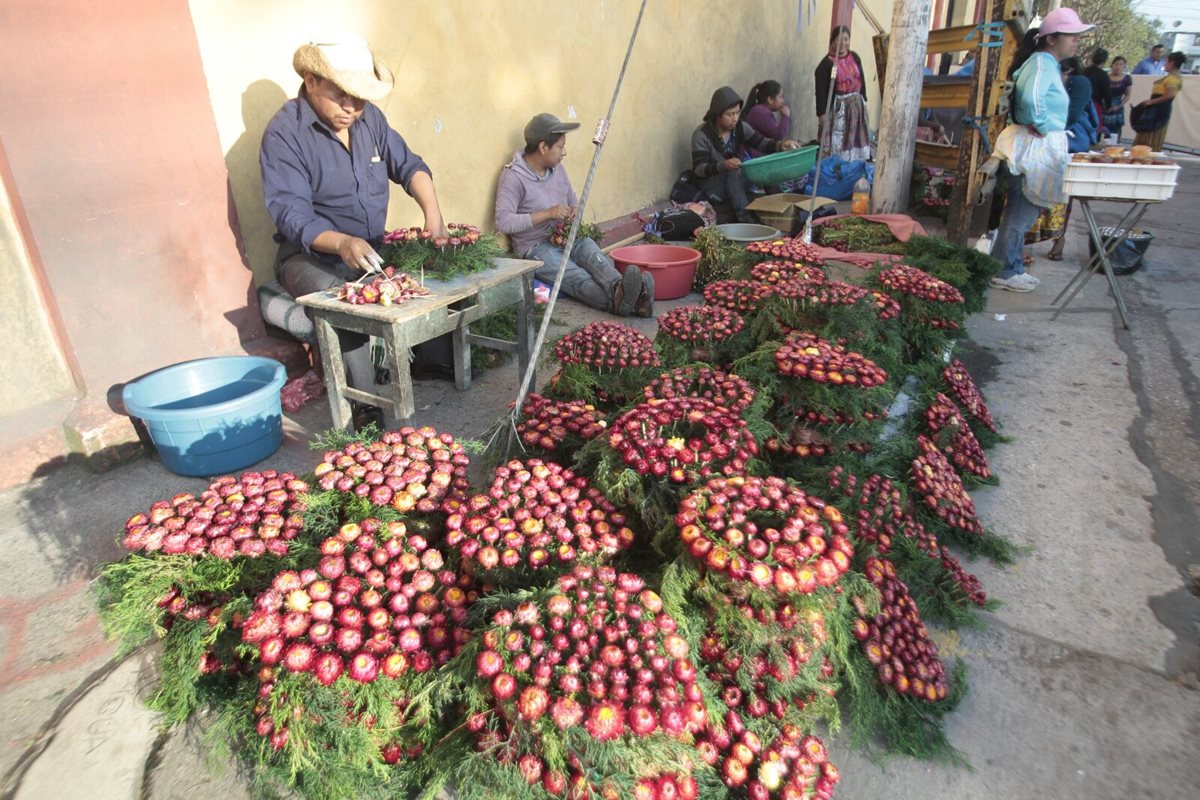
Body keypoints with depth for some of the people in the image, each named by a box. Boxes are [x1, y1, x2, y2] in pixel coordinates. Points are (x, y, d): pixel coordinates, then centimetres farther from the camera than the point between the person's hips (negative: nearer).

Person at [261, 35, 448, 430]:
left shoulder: (369, 117, 6)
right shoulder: (284, 132, -13)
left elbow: (407, 165, 3)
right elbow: (291, 213, -20)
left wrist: (432, 211, -19)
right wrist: (342, 243, -40)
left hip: (373, 248, 6)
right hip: (311, 255, -6)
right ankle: (364, 405, -27)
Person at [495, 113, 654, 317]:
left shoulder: (558, 168, 11)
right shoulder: (513, 176, -10)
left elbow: (573, 201, 26)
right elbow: (503, 222, -20)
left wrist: (575, 211, -1)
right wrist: (547, 214, -22)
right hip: (536, 247, -5)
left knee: (592, 253, -31)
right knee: (578, 278, -33)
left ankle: (620, 290, -59)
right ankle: (620, 303, -60)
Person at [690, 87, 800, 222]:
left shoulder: (740, 127, -1)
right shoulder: (701, 135, -16)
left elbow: (762, 143, -3)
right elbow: (698, 169, -24)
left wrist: (780, 145, -26)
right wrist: (723, 166, -42)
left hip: (737, 182, 5)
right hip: (713, 185, -5)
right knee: (734, 173, -35)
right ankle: (745, 218, -34)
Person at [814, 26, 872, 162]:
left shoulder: (854, 57, 6)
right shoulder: (826, 63, -11)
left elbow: (862, 79, 14)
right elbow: (821, 91, -13)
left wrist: (863, 100, 12)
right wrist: (822, 113, -17)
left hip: (856, 105, 6)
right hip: (836, 107, -6)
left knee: (856, 139, 12)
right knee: (836, 142, -6)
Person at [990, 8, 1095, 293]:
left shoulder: (1050, 64, 17)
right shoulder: (1042, 62, -14)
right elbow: (1030, 98, -32)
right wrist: (1041, 126, -20)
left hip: (1044, 149, 10)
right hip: (1035, 148, -10)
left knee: (1022, 213, 14)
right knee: (1020, 214, -5)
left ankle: (1013, 267, 23)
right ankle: (1003, 272, 2)